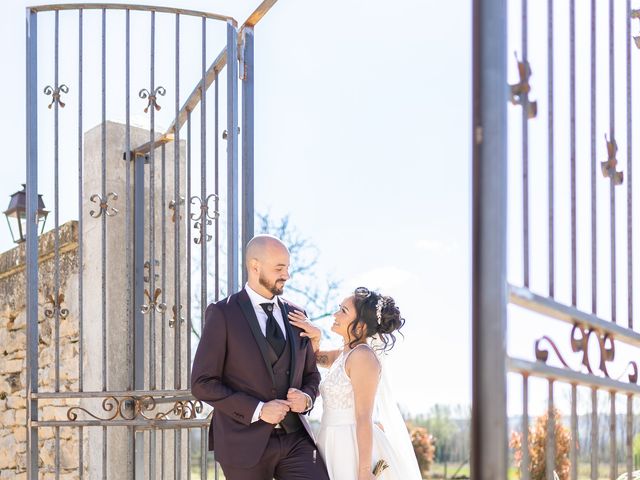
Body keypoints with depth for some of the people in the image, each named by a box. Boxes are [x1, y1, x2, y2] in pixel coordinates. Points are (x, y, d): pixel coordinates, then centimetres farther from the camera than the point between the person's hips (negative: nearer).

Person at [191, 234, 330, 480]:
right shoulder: (222, 314, -5)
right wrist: (257, 410, -17)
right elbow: (202, 384, -9)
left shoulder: (295, 315, 11)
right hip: (246, 442, -4)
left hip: (295, 438, 4)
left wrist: (307, 398, -3)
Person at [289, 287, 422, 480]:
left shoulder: (363, 356, -15)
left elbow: (364, 418, -19)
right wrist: (315, 336, 6)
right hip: (338, 448, 9)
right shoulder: (345, 354, 10)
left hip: (356, 449, -9)